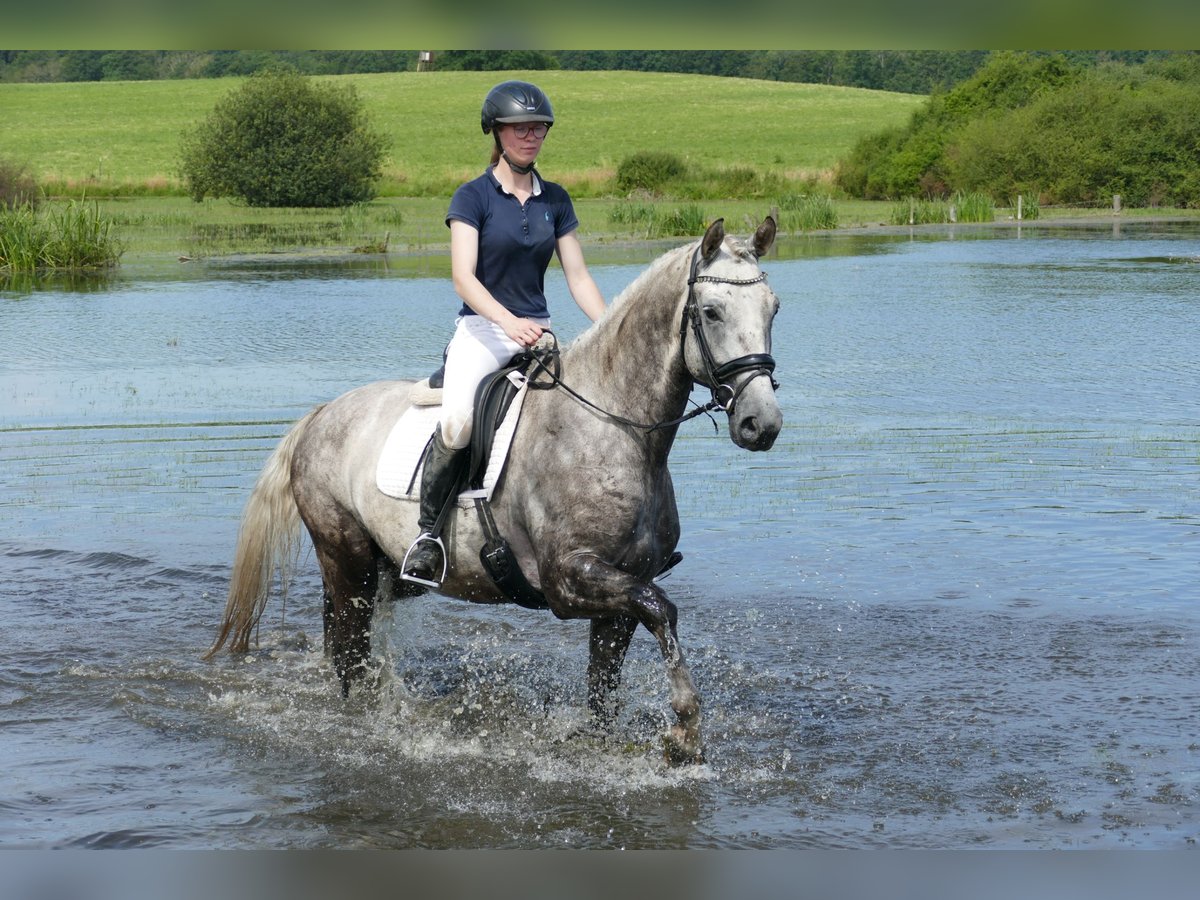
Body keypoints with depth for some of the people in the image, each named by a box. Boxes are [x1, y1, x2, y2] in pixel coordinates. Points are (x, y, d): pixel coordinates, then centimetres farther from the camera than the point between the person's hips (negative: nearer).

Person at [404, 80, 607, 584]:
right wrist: (508, 321, -31)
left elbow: (578, 277, 10)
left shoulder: (555, 201, 11)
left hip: (538, 332, 4)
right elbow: (463, 277, -14)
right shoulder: (473, 197, -3)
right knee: (457, 420, -32)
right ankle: (427, 530, -13)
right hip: (482, 328, -4)